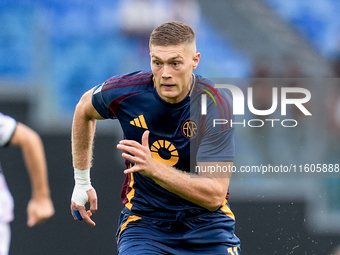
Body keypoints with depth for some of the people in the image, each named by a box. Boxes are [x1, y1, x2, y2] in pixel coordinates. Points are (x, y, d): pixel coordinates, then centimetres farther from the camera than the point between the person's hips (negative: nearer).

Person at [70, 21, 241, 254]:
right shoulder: (124, 91, -13)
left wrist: (154, 169, -40)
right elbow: (84, 110, 13)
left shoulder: (217, 106, -21)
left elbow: (214, 196, -27)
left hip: (207, 225, 0)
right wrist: (82, 181, 16)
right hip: (143, 223, 0)